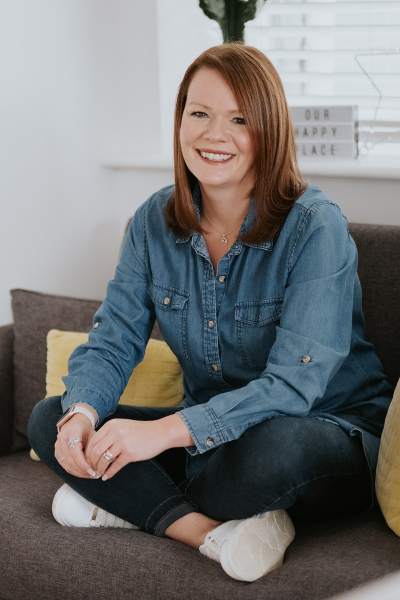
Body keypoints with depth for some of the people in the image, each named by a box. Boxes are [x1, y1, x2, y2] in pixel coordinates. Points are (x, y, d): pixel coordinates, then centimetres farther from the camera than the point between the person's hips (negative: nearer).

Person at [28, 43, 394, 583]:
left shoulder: (315, 226, -19)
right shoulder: (155, 222, -1)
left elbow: (293, 383, -26)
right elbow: (113, 341, -1)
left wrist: (166, 431, -36)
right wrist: (82, 413, -24)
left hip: (331, 433, -5)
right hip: (207, 430, 6)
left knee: (274, 447, -41)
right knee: (48, 421, -9)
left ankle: (134, 504, -12)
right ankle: (216, 532, -22)